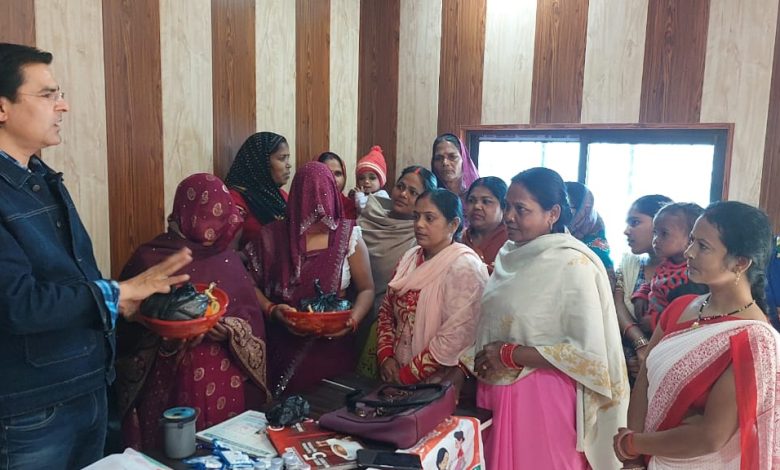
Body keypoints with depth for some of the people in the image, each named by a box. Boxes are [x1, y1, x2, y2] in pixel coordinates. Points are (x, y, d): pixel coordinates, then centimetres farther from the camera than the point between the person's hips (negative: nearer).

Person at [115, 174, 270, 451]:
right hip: (170, 385, -3)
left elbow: (252, 316, 5)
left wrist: (232, 330, -13)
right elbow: (129, 328, -3)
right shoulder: (150, 259, -6)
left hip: (226, 384, 3)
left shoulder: (228, 259, 5)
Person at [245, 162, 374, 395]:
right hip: (285, 348, 0)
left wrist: (353, 319, -17)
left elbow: (366, 289, -1)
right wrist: (272, 310, -15)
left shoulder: (349, 237, -4)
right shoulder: (272, 237, -3)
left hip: (334, 347, 0)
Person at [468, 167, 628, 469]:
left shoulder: (572, 264, -15)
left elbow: (589, 351, -19)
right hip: (495, 393, 7)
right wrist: (464, 364, 4)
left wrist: (510, 355, -18)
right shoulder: (509, 255, 6)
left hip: (542, 399, -6)